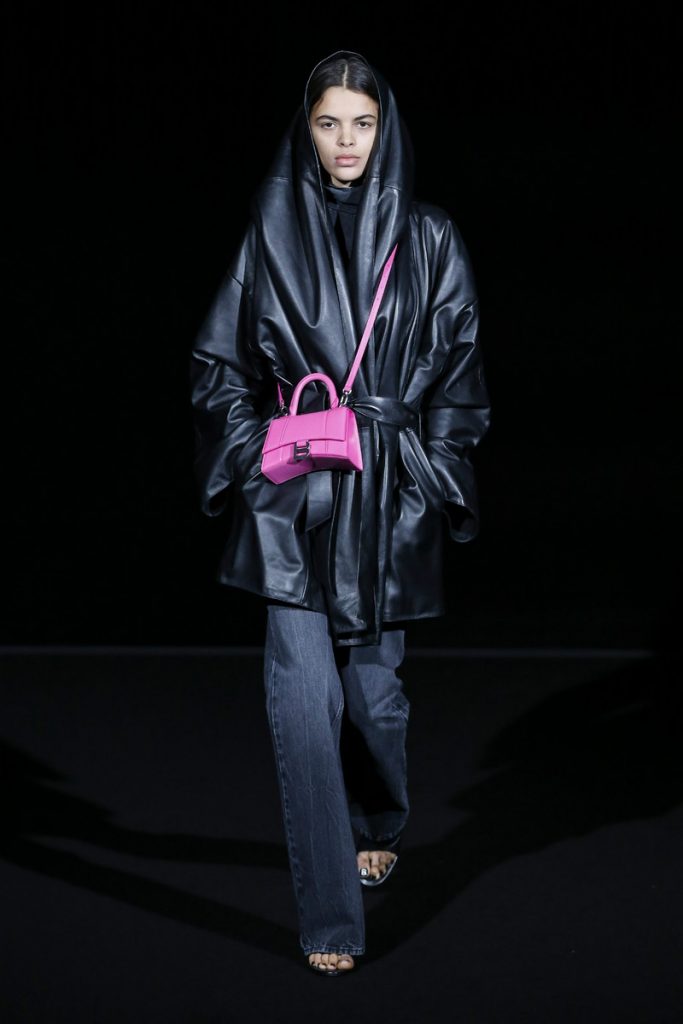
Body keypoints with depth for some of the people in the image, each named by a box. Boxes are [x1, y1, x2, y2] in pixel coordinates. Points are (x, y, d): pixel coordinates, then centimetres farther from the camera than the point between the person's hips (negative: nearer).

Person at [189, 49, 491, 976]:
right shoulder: (271, 234, 4)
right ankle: (330, 914, -2)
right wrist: (257, 455, -2)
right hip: (293, 500, 0)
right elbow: (220, 363, 8)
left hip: (390, 496, 0)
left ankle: (380, 826, 42)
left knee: (373, 682, 11)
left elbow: (458, 373, 5)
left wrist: (430, 473, -2)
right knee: (304, 697, -9)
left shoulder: (427, 240, 2)